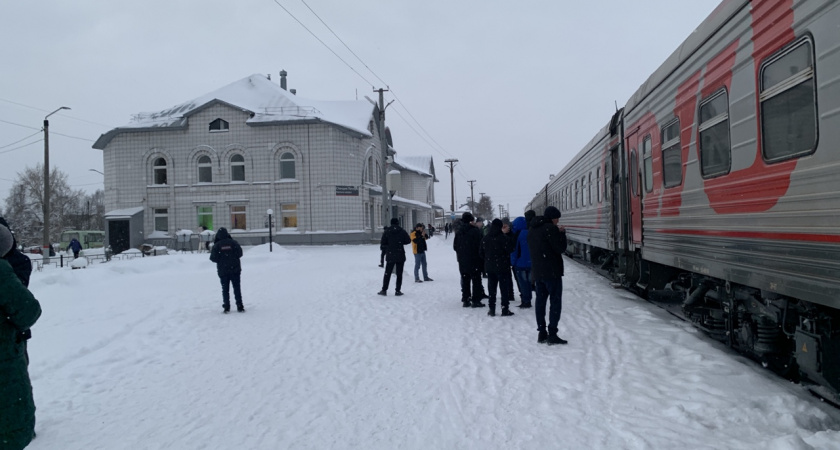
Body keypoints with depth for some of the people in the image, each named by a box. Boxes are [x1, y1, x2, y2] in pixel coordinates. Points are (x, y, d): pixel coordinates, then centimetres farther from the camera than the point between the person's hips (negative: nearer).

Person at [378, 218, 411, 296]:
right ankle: (398, 291, 3)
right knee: (399, 273, 5)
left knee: (387, 273, 9)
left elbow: (383, 244, -4)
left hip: (390, 256, 1)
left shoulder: (386, 231, -2)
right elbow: (408, 241, 4)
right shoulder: (402, 231, -3)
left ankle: (384, 290, 7)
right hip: (400, 256, -1)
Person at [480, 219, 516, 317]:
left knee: (491, 288, 11)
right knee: (504, 288, 3)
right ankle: (505, 309, 4)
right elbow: (510, 249, -10)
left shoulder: (485, 239, 3)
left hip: (489, 267, 5)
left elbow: (482, 253, 9)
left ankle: (492, 309, 13)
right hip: (502, 267, -5)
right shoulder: (504, 237, -15)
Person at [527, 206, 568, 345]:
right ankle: (552, 334, -6)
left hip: (537, 271, 8)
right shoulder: (551, 228, -13)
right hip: (552, 271, -8)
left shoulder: (532, 230, 14)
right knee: (555, 302, -3)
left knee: (540, 301, 10)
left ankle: (541, 333, 13)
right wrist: (562, 233, -1)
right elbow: (561, 248, -14)